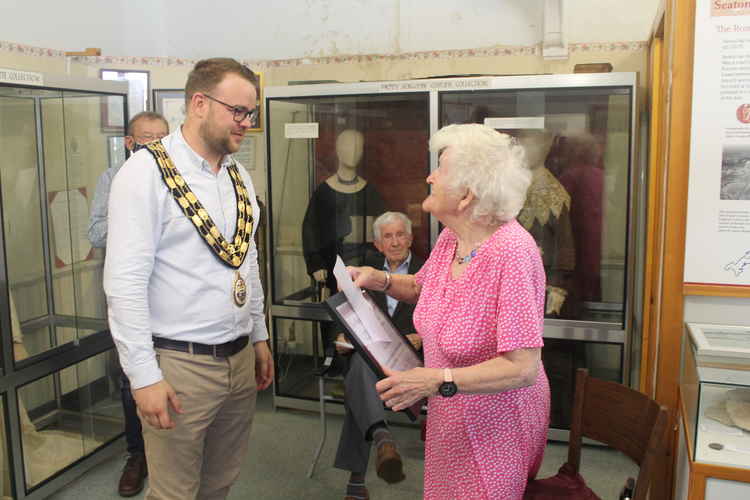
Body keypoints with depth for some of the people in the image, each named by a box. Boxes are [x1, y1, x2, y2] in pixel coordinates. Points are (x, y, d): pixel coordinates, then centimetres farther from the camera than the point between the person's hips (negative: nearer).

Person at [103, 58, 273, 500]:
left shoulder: (240, 176, 8)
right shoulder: (146, 172, -13)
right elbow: (125, 281, -16)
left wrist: (260, 337, 16)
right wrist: (144, 376, -16)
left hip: (241, 359, 6)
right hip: (180, 364, -6)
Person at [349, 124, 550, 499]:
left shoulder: (512, 251, -29)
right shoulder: (450, 238, -5)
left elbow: (523, 369, -30)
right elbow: (421, 287, 17)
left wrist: (438, 380, -34)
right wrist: (378, 279, -1)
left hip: (495, 422, -7)